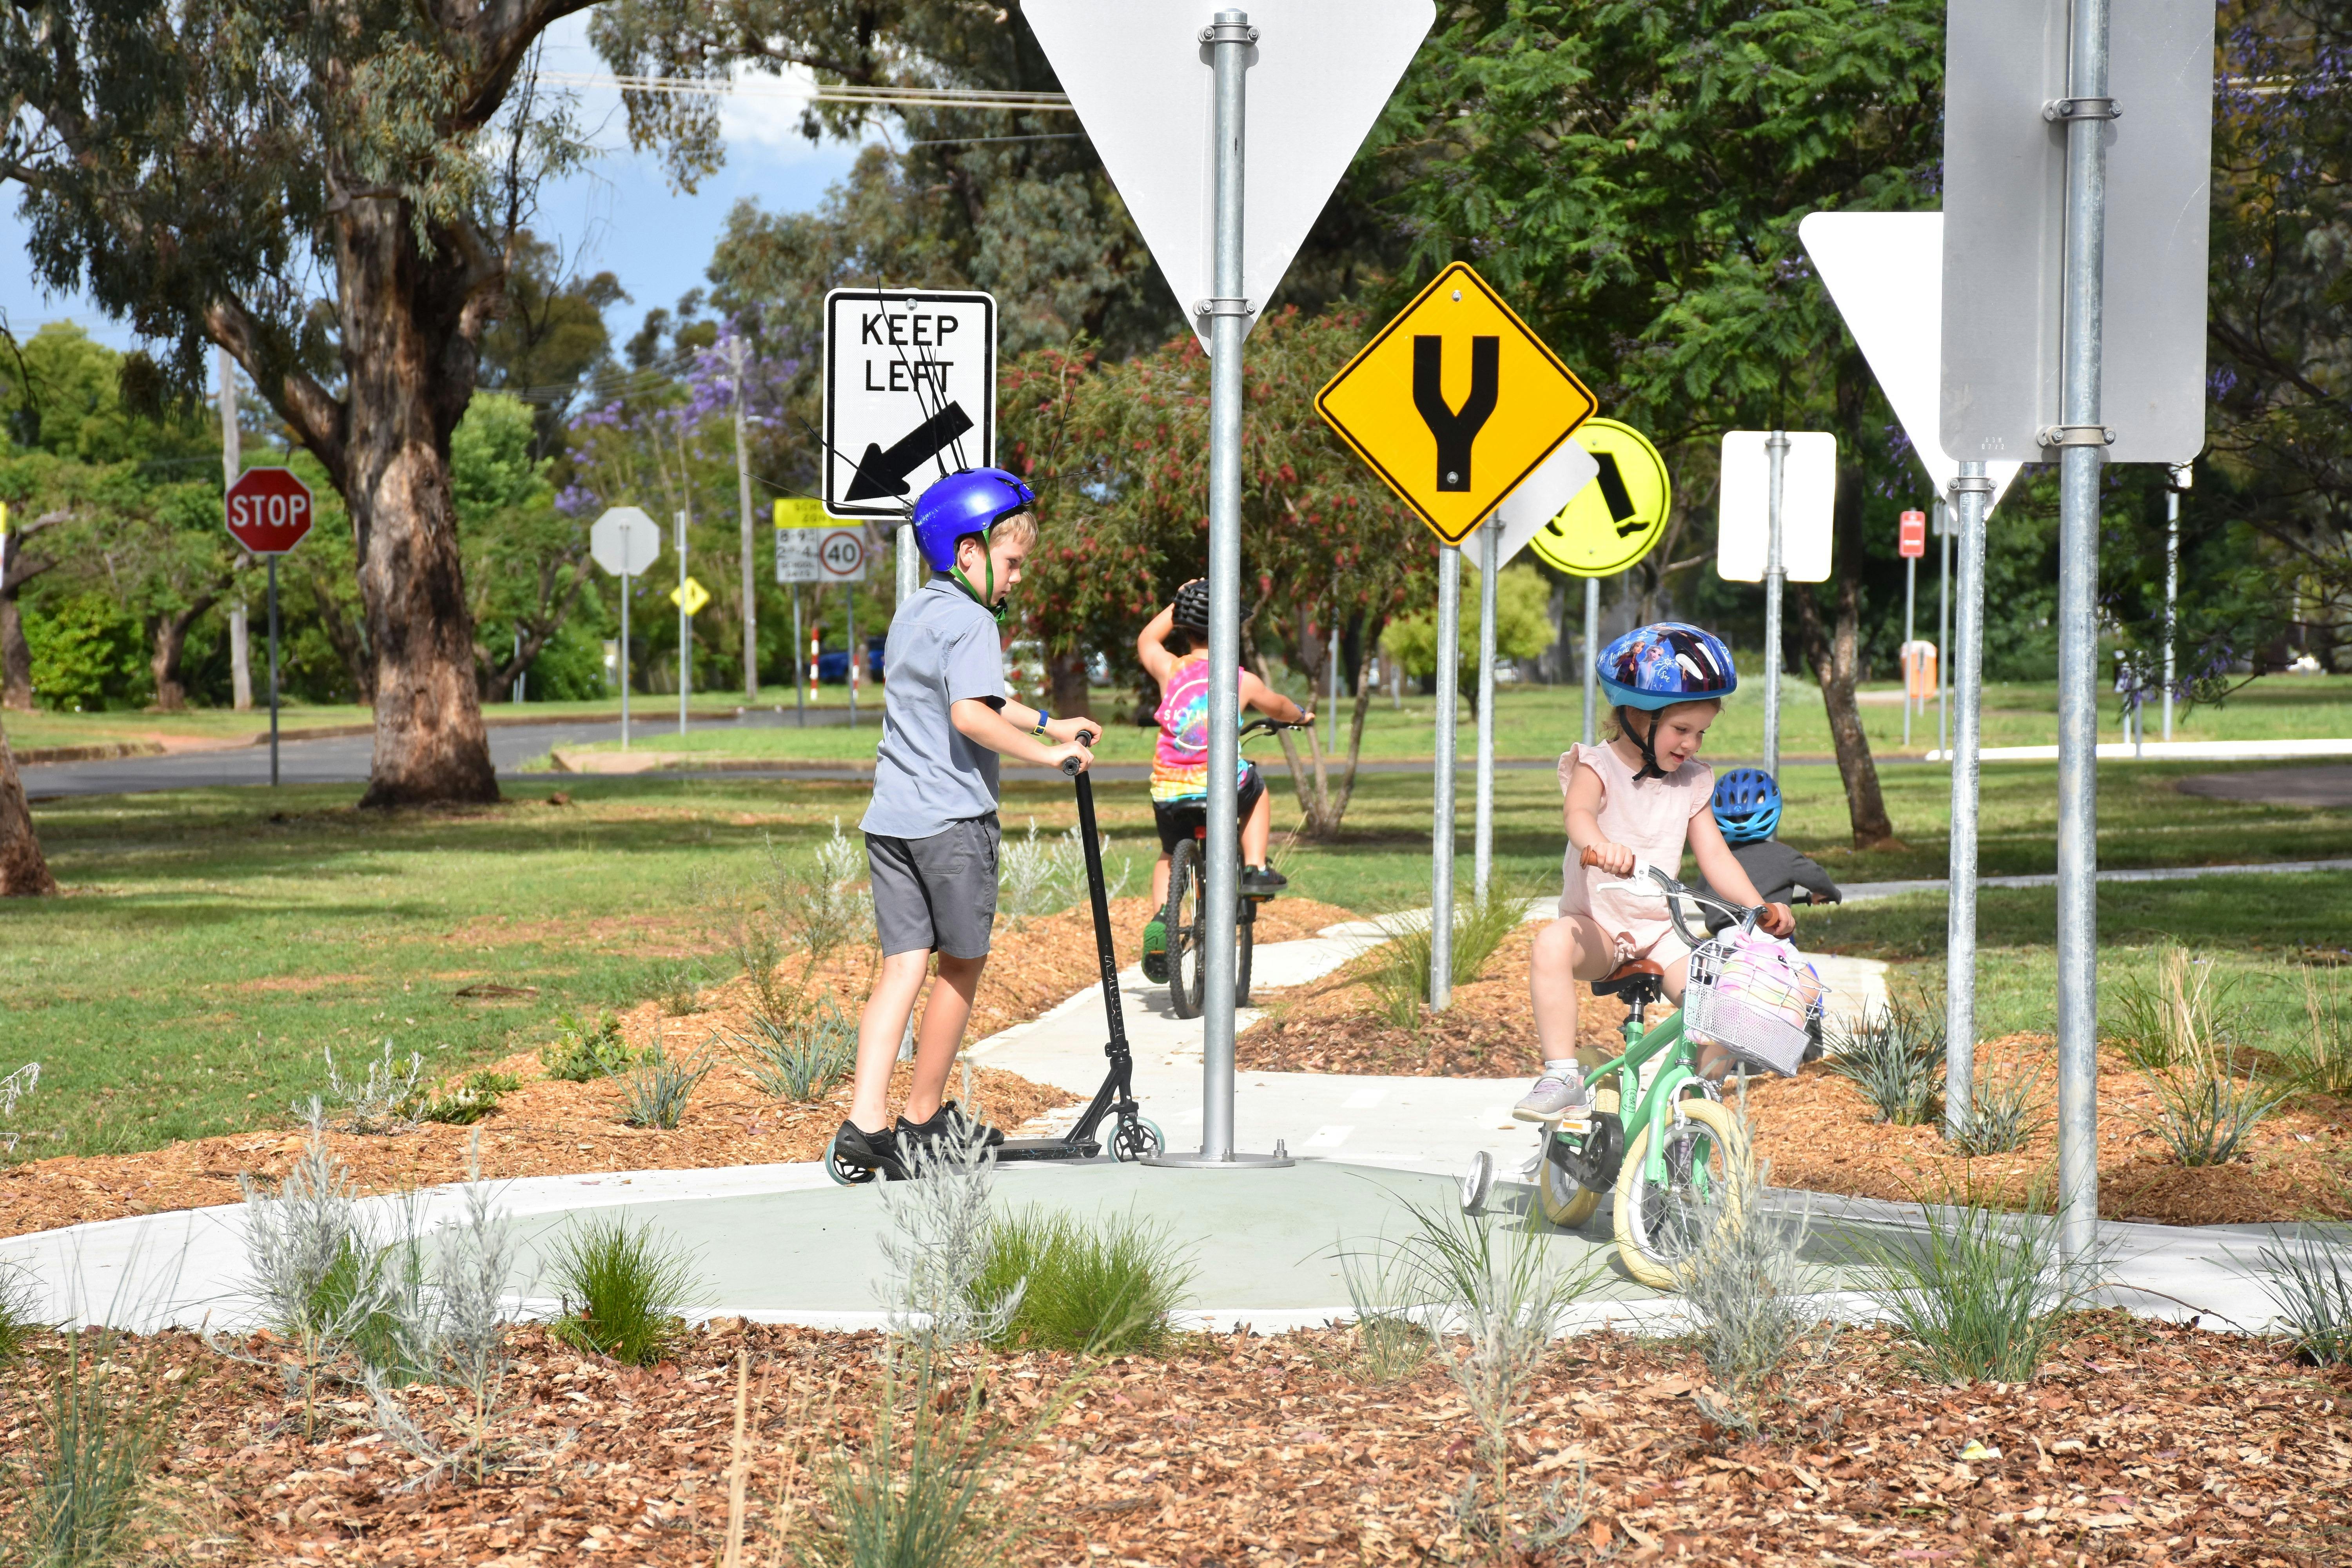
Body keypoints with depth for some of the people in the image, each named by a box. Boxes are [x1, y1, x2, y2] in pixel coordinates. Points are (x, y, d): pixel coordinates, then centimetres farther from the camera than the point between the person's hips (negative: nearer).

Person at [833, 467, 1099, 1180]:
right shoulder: (971, 621, -11)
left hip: (890, 818, 8)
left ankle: (865, 1122, -8)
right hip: (952, 818, -8)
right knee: (961, 964, 7)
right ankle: (925, 1118, 15)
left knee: (903, 964, 4)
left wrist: (1049, 724, 32)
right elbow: (972, 716, -25)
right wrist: (1045, 753, -18)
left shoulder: (913, 613, 19)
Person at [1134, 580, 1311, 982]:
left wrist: (1177, 605, 37)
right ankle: (1256, 870, 21)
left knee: (1170, 856, 26)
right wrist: (1301, 715, 47)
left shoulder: (1170, 670, 3)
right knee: (1257, 792, 33)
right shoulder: (1241, 681, 2)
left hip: (1169, 792, 2)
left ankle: (1160, 916, 3)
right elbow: (1279, 708, 24)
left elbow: (1146, 640, 27)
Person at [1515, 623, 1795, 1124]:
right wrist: (1600, 845, -53)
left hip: (1662, 932, 4)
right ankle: (1563, 1078, -35)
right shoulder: (1597, 767, -7)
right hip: (1597, 923, -4)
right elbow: (1578, 812, -29)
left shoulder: (1692, 784, 10)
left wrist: (1761, 908, -11)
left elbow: (1714, 855, 6)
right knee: (1553, 943, -37)